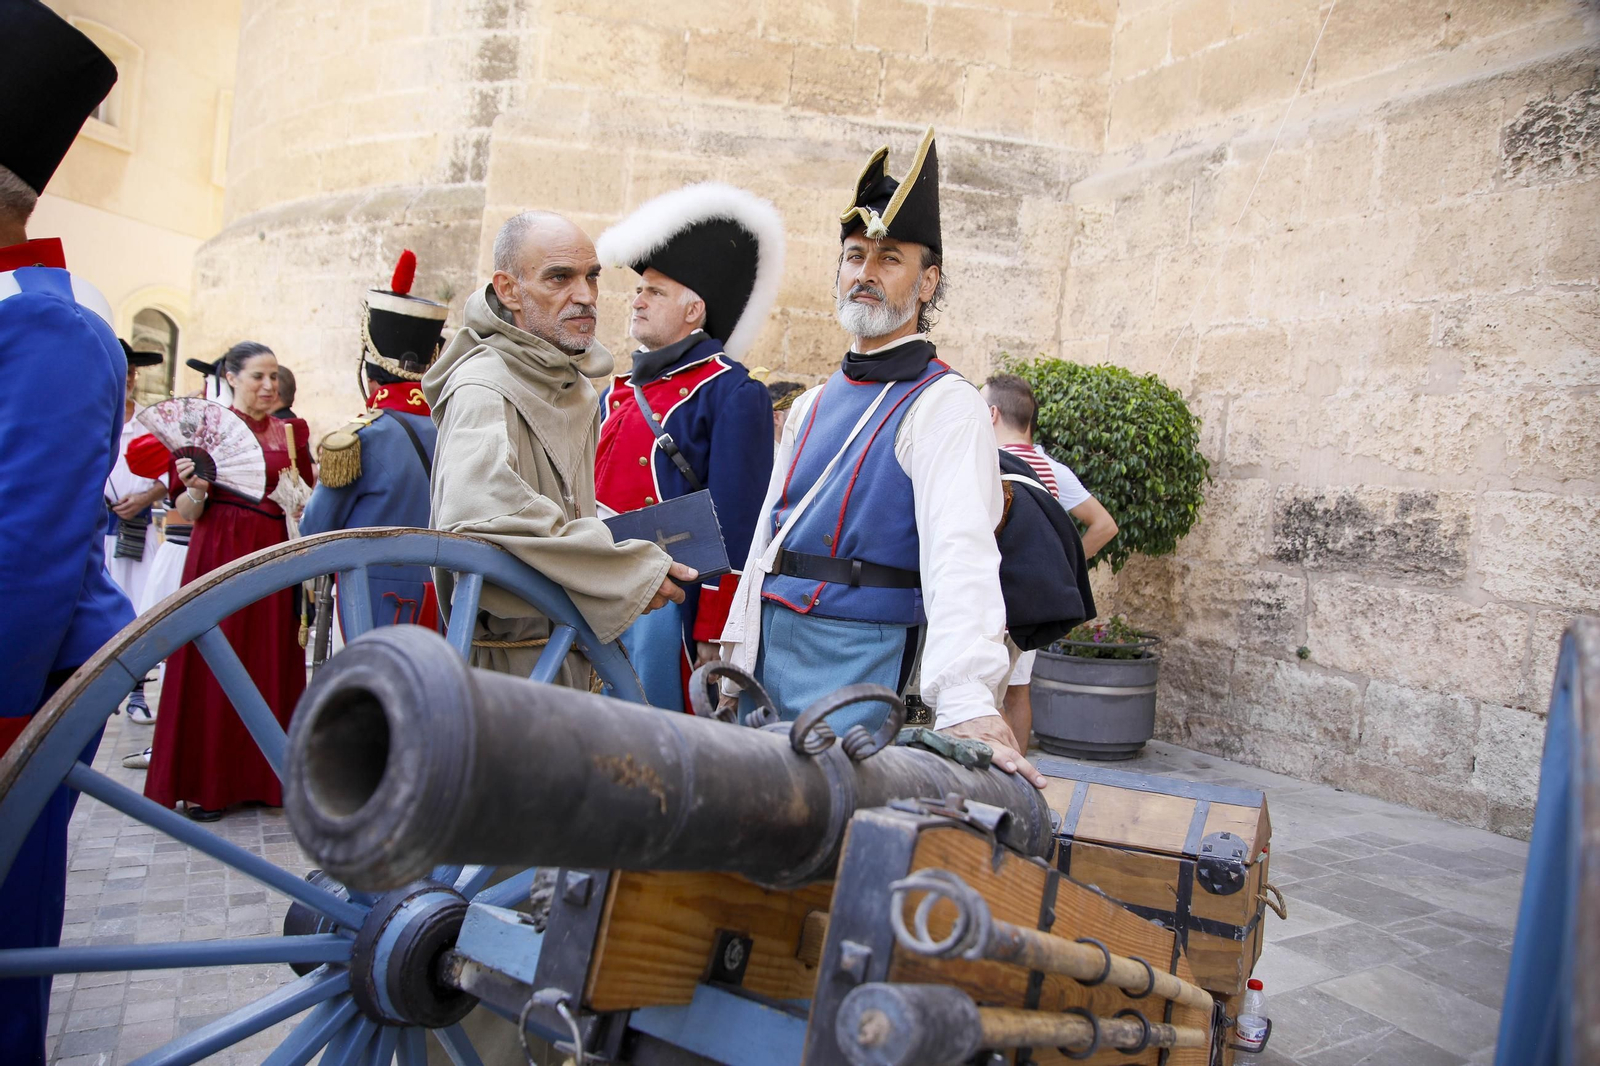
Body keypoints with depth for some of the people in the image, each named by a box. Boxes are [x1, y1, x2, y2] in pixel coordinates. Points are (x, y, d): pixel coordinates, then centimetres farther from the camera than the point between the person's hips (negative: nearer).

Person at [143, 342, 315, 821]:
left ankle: (264, 775, 16)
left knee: (271, 665, 6)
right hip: (219, 554, -3)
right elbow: (186, 512, 0)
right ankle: (205, 784, 9)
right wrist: (196, 490, -18)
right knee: (213, 664, 0)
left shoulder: (291, 432, 11)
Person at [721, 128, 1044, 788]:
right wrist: (738, 654, 14)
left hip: (856, 664, -7)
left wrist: (966, 700, -40)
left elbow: (960, 550, -27)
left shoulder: (944, 405, -12)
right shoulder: (814, 405, 14)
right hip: (773, 653, 7)